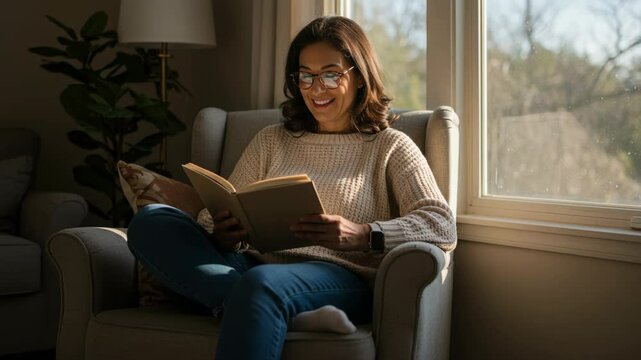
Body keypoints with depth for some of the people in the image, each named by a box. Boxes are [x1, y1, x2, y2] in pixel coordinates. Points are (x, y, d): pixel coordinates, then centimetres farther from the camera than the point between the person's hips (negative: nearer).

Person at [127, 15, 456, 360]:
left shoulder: (390, 147, 12)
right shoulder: (270, 141, 25)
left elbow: (442, 226, -2)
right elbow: (223, 215, 17)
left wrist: (362, 235, -20)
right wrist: (223, 236, -8)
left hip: (342, 279, -6)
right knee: (150, 221, -20)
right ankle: (291, 314, -32)